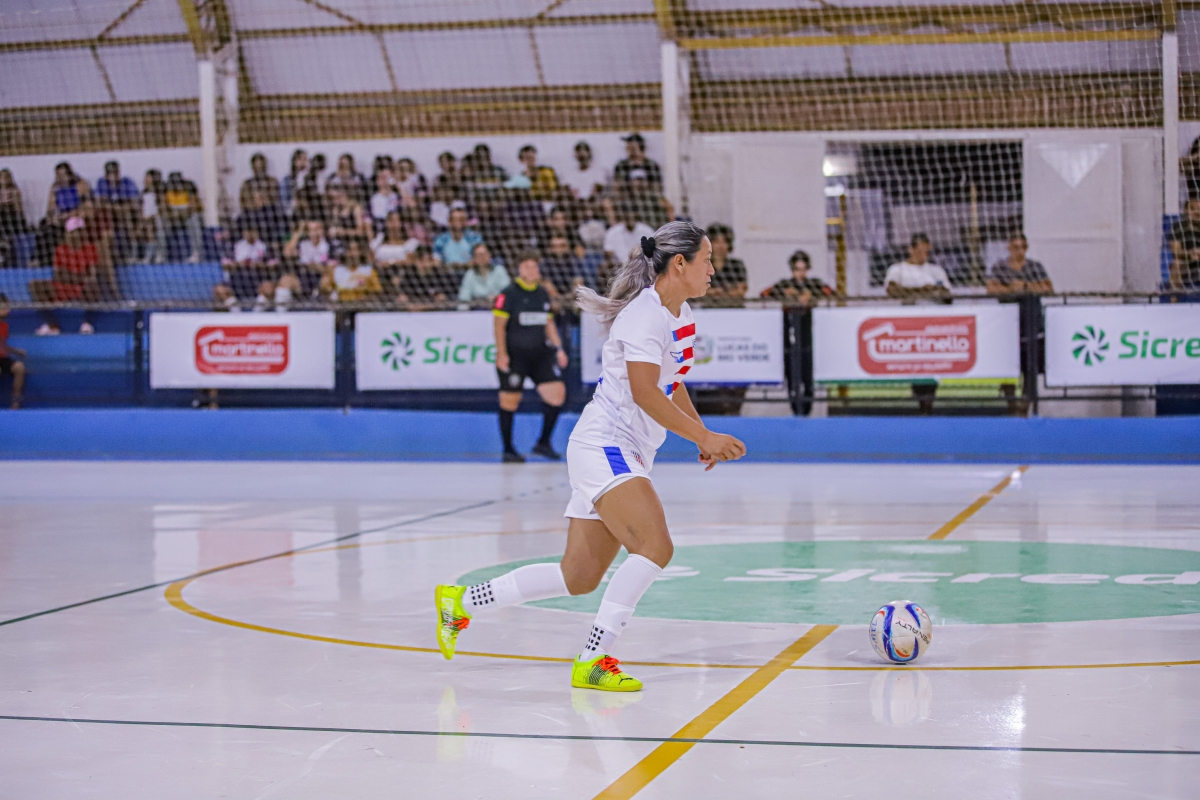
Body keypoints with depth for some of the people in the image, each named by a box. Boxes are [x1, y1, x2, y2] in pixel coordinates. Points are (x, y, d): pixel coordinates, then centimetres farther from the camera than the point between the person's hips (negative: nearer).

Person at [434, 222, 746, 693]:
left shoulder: (681, 314, 14)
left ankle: (462, 602, 20)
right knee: (655, 546, -25)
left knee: (580, 576, 7)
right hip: (602, 447, -9)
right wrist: (704, 437, -23)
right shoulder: (645, 314, -16)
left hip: (628, 458, 10)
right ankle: (594, 662, -20)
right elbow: (644, 392, -24)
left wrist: (701, 436, 21)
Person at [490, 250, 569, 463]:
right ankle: (508, 450, 12)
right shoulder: (509, 293, -6)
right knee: (510, 400, 0)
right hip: (514, 356, -6)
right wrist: (501, 353, -16)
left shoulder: (543, 293, 13)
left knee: (557, 392, -5)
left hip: (540, 354, 6)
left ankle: (543, 443, 8)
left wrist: (558, 348, 11)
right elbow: (499, 324, -9)